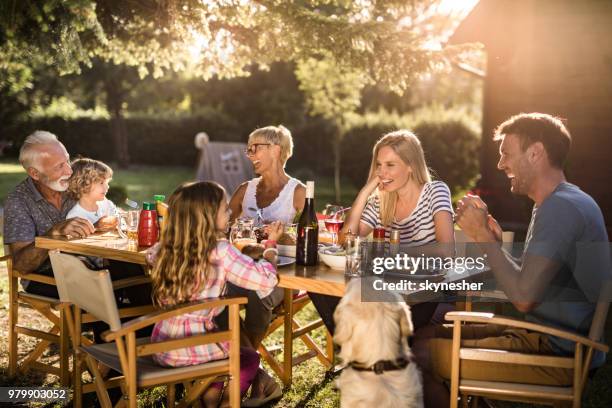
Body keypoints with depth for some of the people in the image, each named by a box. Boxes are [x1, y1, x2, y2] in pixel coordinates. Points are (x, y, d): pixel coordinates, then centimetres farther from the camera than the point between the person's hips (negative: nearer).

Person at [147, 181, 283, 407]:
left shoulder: (167, 247, -1)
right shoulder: (220, 251, -18)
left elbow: (151, 254, 23)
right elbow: (266, 279, -19)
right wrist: (271, 245, 0)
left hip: (161, 346, 6)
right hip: (191, 350, -6)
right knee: (250, 358, 23)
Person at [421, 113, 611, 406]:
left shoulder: (562, 208, -20)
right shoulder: (562, 203, 15)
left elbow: (524, 298, -26)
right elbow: (528, 280, 13)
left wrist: (482, 235, -15)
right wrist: (494, 239, 1)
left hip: (559, 354, -10)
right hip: (554, 340, 10)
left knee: (423, 353, -13)